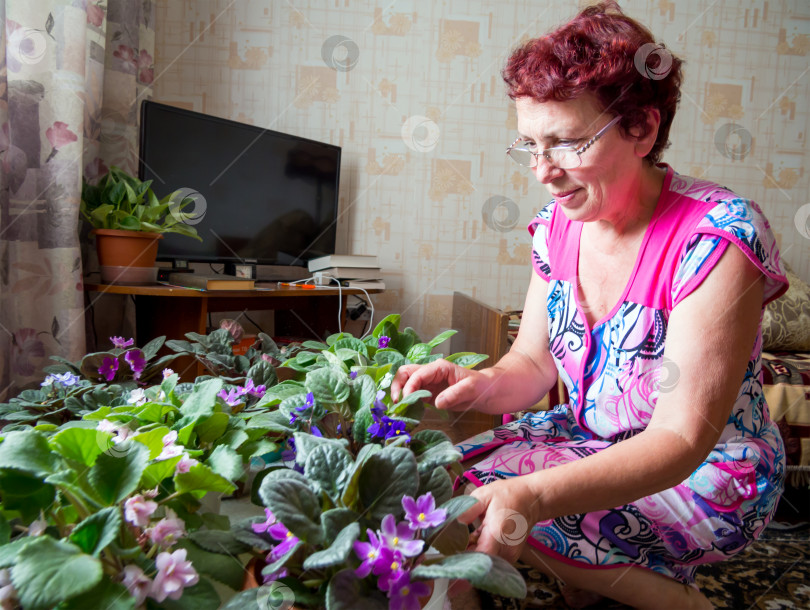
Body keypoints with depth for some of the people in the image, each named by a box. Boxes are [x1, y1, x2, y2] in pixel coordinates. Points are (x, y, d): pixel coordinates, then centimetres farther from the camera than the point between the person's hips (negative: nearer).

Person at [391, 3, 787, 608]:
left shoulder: (717, 235, -24)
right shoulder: (557, 224, -5)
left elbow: (682, 437, -27)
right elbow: (533, 364, 1)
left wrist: (532, 497, -41)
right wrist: (480, 384, -23)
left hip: (706, 475, -6)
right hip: (589, 442, 7)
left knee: (478, 490, -22)